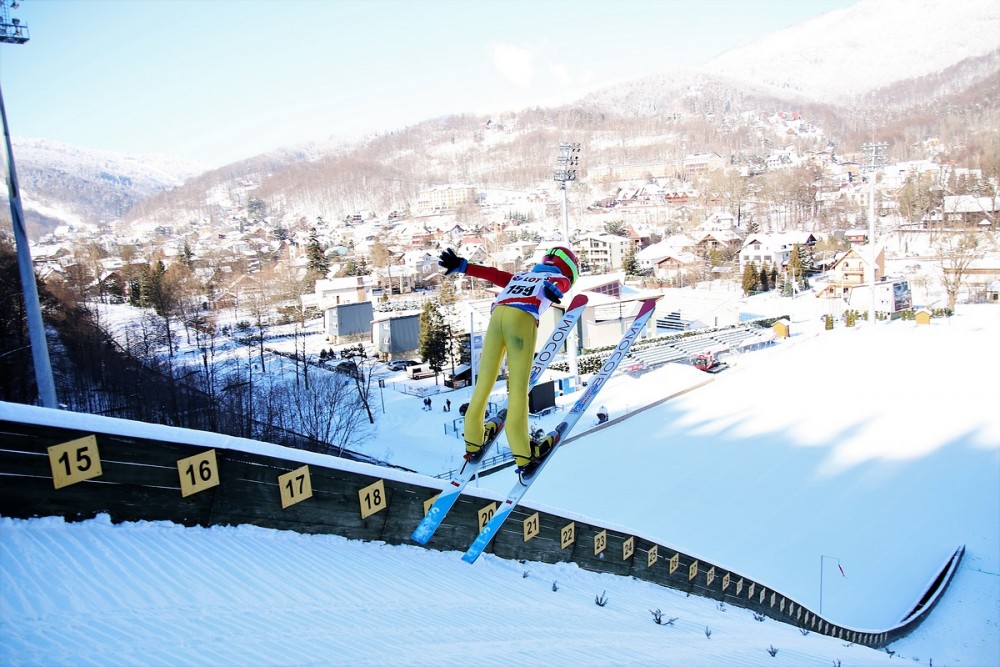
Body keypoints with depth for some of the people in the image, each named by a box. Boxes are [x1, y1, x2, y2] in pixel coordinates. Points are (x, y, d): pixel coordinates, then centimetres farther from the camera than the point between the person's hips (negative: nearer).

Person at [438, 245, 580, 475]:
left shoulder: (520, 276, 38)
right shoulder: (559, 279, 23)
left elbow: (492, 274, 27)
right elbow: (556, 285, 0)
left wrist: (461, 265, 24)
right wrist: (552, 290, -22)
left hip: (497, 314, 5)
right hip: (522, 318, -5)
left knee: (484, 382, 9)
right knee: (518, 389, -7)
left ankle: (473, 443, 17)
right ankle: (523, 456, -8)